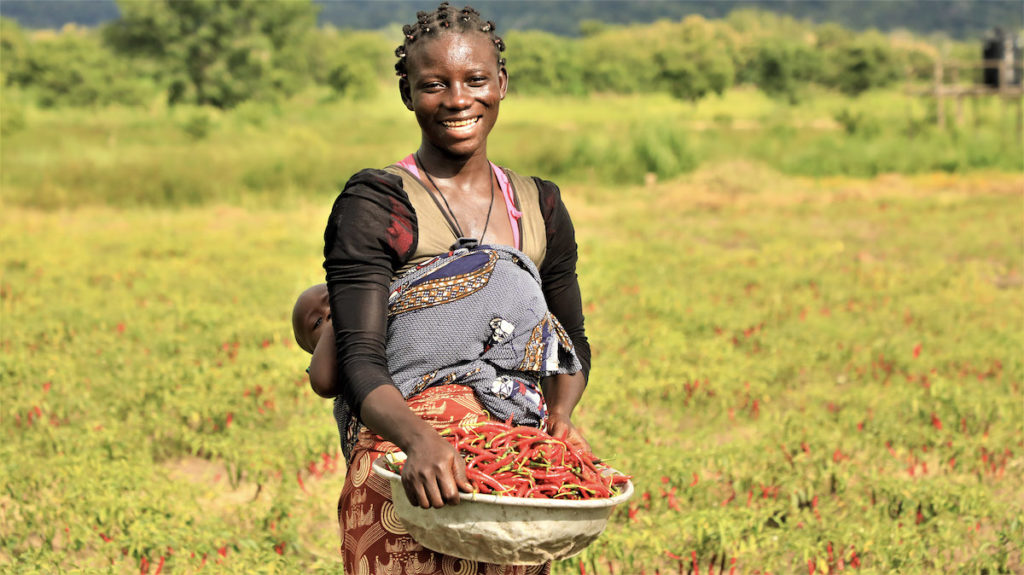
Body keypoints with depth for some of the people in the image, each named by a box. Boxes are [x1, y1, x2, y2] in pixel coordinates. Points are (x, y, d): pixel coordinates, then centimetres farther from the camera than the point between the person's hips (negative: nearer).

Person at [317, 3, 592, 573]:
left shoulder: (539, 206, 12)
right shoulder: (373, 204, -4)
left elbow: (571, 341, 21)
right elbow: (359, 362, -12)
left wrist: (561, 412, -1)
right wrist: (419, 439, -31)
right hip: (405, 474, -4)